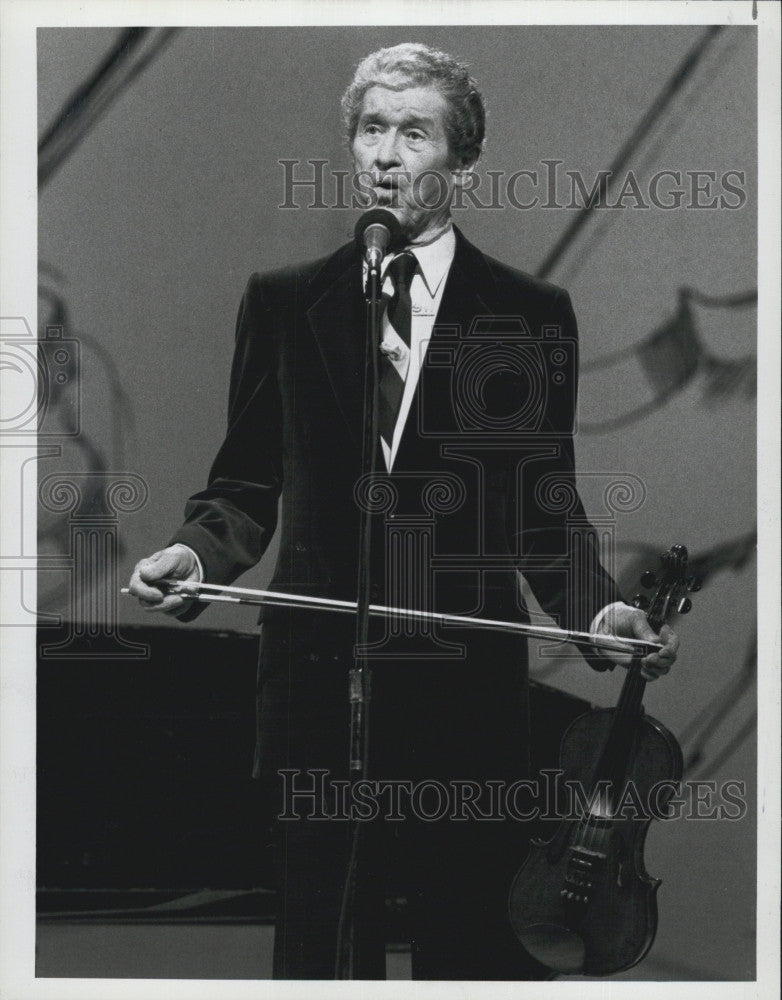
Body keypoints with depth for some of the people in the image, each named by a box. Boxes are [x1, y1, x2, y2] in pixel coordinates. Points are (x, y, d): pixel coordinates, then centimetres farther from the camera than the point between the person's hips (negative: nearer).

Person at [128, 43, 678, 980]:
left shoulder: (531, 314, 4)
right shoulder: (284, 302, 8)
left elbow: (544, 504, 5)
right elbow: (247, 484, 10)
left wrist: (598, 606, -12)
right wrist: (196, 553, -10)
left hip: (468, 691, -1)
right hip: (315, 686, 1)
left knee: (476, 949, 5)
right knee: (318, 944, 10)